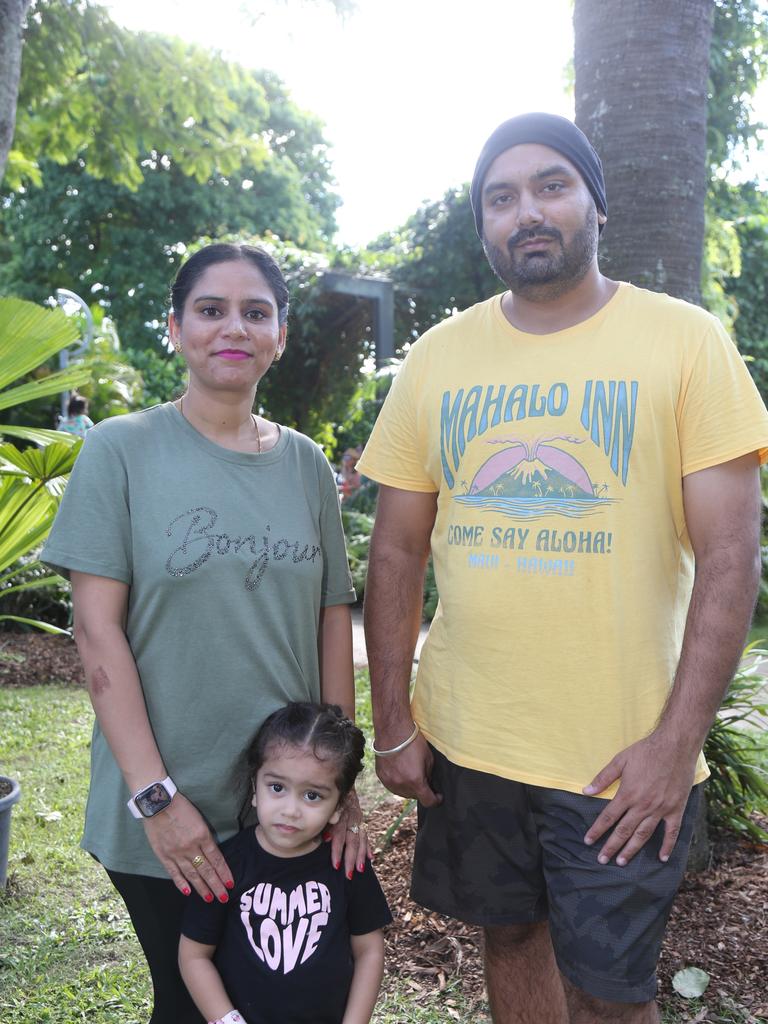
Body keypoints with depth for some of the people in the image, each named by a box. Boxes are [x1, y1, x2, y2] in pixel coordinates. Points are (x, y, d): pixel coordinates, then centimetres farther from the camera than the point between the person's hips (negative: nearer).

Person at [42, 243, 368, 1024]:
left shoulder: (306, 463, 3)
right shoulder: (121, 450, -7)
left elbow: (333, 618, 5)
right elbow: (97, 629, -10)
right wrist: (153, 796, -14)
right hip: (166, 812, -3)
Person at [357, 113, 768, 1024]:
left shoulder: (686, 341, -6)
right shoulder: (437, 357, 3)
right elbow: (396, 552, 5)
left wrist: (677, 740, -14)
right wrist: (392, 721, 2)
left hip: (626, 752, -2)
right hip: (465, 740, 3)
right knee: (511, 936, 20)